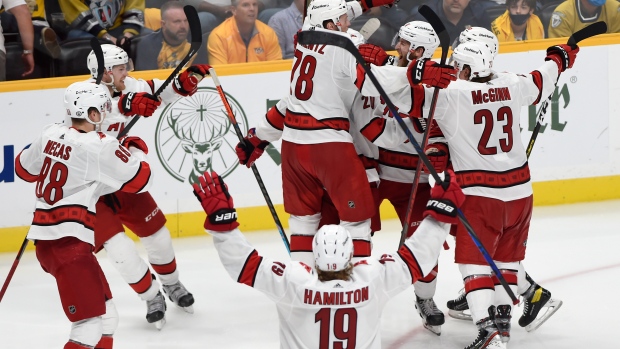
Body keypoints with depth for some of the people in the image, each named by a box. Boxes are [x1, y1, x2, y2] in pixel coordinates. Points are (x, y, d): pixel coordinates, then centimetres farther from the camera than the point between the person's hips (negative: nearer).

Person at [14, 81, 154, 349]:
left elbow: (24, 168, 23)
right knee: (91, 325, -12)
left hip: (45, 238, 9)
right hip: (68, 242, -9)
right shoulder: (99, 147, -13)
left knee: (106, 316, 17)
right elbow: (139, 180, -4)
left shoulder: (50, 134, 8)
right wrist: (135, 150, 15)